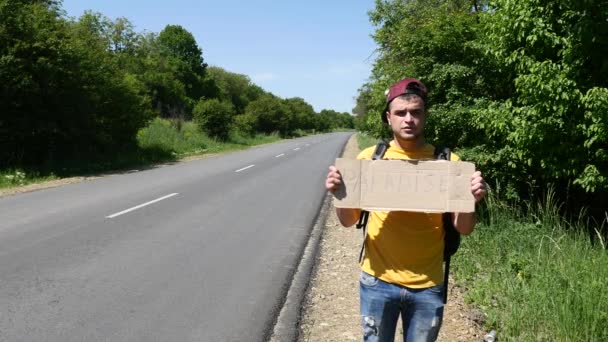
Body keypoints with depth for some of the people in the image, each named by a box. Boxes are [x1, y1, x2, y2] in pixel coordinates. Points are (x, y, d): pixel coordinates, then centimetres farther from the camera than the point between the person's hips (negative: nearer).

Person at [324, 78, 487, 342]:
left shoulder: (447, 162, -4)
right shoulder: (370, 158, -3)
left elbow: (464, 229, -1)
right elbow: (349, 220, 3)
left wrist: (471, 200, -21)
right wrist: (338, 192, -16)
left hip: (427, 286, 0)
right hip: (377, 280, 0)